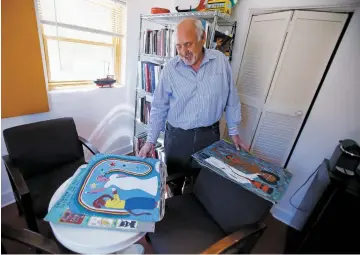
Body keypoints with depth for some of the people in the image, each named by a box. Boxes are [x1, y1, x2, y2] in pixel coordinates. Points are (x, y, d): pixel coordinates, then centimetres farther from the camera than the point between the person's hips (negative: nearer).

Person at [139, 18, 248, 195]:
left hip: (209, 134, 1)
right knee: (174, 182, 18)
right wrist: (150, 140, -5)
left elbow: (231, 99, 2)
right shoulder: (170, 69, -7)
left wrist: (234, 132, 5)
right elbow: (159, 107, -3)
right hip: (177, 136, 0)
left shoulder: (221, 61, -5)